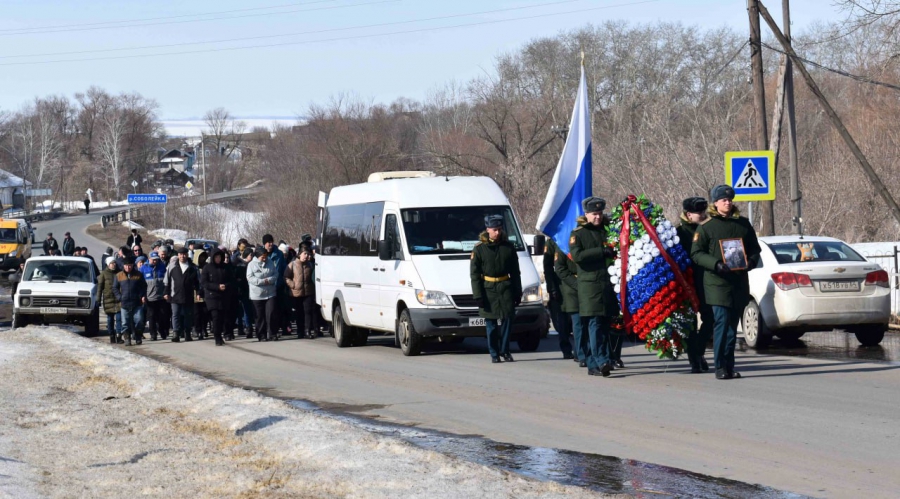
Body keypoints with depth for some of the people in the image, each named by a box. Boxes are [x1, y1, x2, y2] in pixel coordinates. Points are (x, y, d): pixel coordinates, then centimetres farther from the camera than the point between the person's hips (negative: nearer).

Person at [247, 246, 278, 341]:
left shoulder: (270, 263, 5)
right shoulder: (252, 264, -4)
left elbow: (275, 274, 4)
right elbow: (250, 278, -11)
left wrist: (269, 280, -16)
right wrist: (262, 281, -19)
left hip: (270, 293, 2)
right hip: (257, 295, -2)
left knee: (270, 314, -6)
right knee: (260, 316, 5)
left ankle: (271, 334, 0)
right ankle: (261, 335, 12)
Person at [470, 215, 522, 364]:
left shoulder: (508, 247, 6)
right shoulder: (479, 249, -2)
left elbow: (515, 272, 11)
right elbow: (474, 274, -2)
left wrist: (518, 292, 9)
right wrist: (478, 295, -8)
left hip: (506, 289, 2)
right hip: (488, 290, -2)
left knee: (507, 320, -3)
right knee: (491, 323, 2)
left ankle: (505, 351, 10)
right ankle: (494, 354, 10)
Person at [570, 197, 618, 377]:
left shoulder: (607, 230, 18)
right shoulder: (578, 234, 2)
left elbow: (616, 251, 30)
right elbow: (576, 255, -14)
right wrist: (601, 252, -18)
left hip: (607, 286, 6)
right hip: (589, 286, -6)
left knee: (604, 324, 4)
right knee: (595, 322, -15)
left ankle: (593, 365, 8)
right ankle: (602, 361, -24)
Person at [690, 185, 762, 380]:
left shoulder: (743, 224, 12)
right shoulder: (706, 227, 0)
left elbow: (755, 249, 18)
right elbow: (696, 253, -4)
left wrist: (750, 261, -4)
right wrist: (716, 264, -18)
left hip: (740, 282, 5)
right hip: (717, 282, -5)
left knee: (732, 325, 9)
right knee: (722, 323, -12)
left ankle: (729, 366, 15)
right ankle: (720, 367, -9)